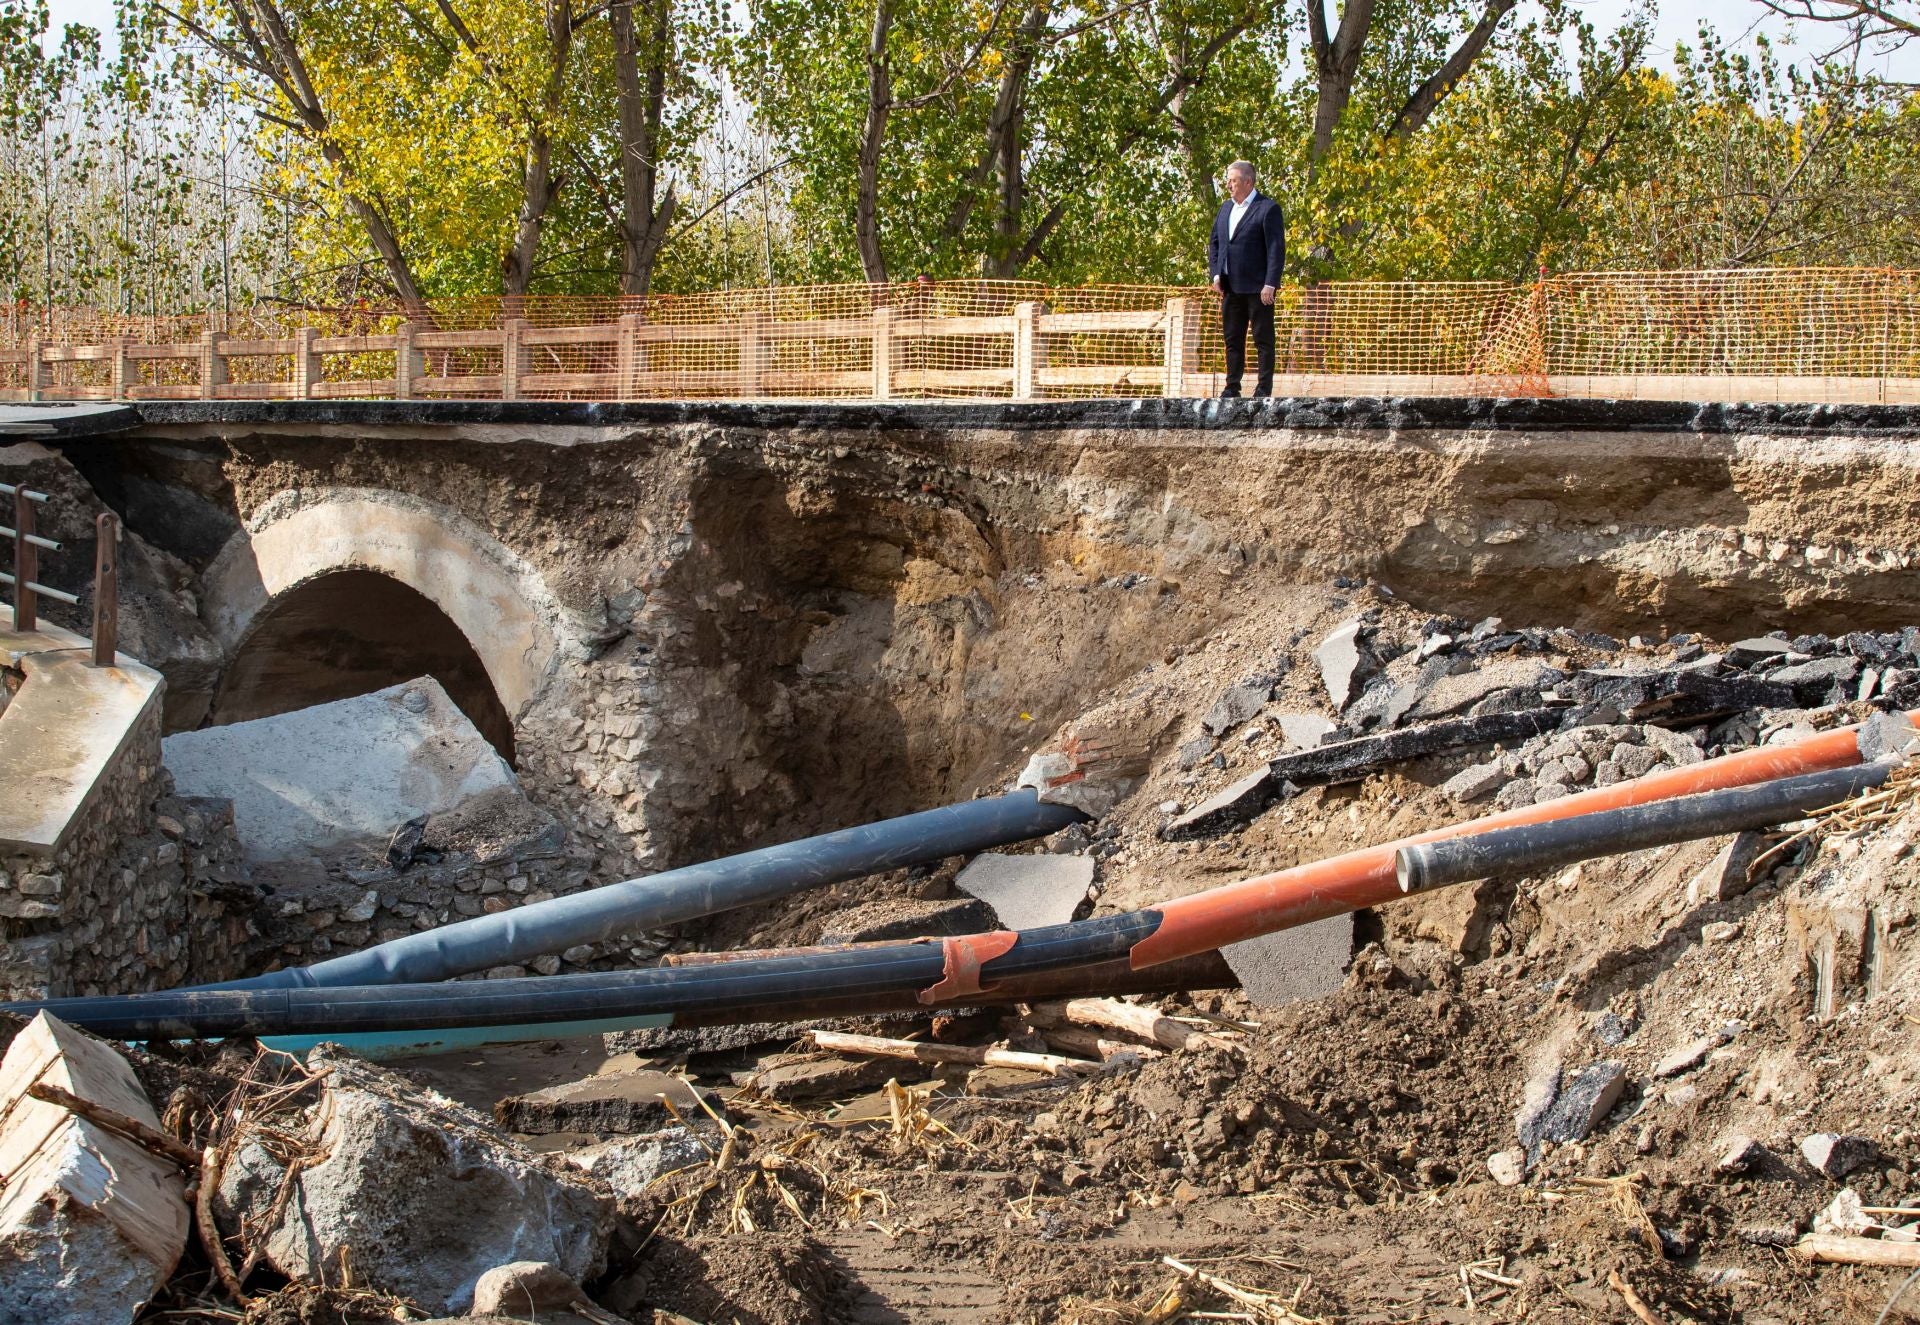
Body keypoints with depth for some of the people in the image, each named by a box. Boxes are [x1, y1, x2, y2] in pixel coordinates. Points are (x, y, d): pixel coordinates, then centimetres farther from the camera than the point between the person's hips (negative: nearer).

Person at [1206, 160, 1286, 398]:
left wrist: (1270, 284, -17)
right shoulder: (1226, 208, 15)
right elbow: (1214, 242, 18)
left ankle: (1264, 387, 3)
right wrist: (1215, 274, 4)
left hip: (1257, 288, -7)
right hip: (1231, 287, 7)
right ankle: (1232, 387, 14)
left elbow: (1276, 249, -12)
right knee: (1232, 340, 9)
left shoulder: (1268, 208, -7)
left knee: (1263, 340, -1)